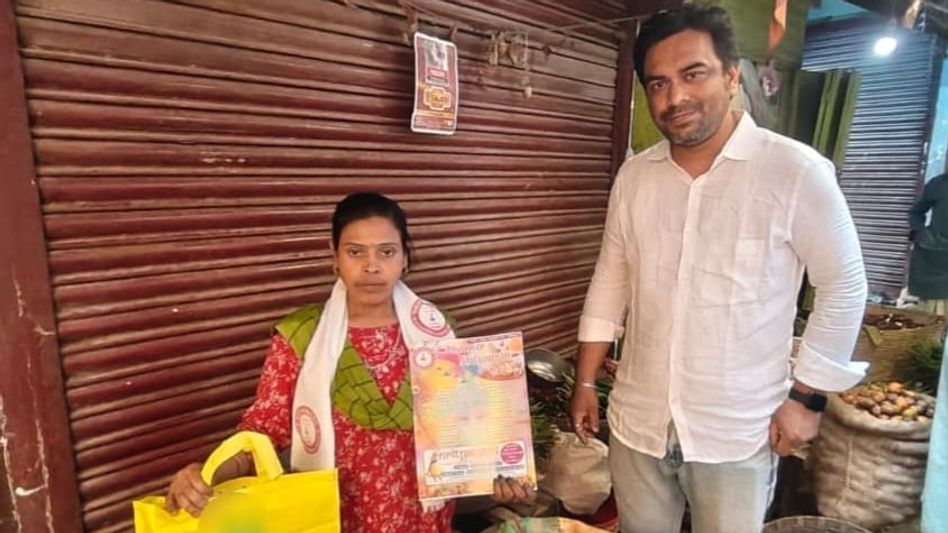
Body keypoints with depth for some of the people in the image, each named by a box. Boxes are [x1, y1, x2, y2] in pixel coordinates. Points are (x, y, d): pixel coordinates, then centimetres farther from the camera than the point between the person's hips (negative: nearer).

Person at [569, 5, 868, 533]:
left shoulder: (797, 171, -14)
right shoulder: (633, 175, -2)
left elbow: (844, 286, -5)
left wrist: (807, 397, -6)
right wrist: (586, 381, 7)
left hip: (737, 432, -3)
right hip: (636, 420, 4)